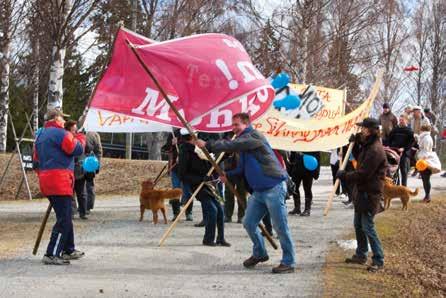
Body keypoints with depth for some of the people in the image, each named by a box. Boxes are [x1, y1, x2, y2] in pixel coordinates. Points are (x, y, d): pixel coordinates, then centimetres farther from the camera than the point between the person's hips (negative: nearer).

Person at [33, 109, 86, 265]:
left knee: (65, 217, 20)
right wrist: (80, 138, 8)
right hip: (60, 182, -10)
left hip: (46, 181, 10)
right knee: (64, 220, -9)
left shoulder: (41, 136, 20)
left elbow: (37, 161, 22)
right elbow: (78, 149, -12)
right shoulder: (60, 133, -10)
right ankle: (51, 255, -13)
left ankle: (68, 250, 28)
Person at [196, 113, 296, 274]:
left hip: (273, 188, -9)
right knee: (249, 223, 10)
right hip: (258, 191, 9)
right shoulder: (243, 142, 17)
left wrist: (207, 145, -18)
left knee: (280, 227, -6)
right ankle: (259, 253, 31)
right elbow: (243, 168, 23)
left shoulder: (254, 136, -11)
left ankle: (288, 263, 3)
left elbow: (231, 145, -23)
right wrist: (228, 175, 7)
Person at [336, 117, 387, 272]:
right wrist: (355, 144, 13)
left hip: (370, 194, -11)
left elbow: (362, 174, -24)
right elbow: (360, 159, 27)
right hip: (361, 192, 11)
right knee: (358, 225, 18)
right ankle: (361, 255, 31)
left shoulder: (375, 150, -23)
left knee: (368, 227, -8)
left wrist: (344, 176, -12)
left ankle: (378, 260, 0)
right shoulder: (367, 146, 10)